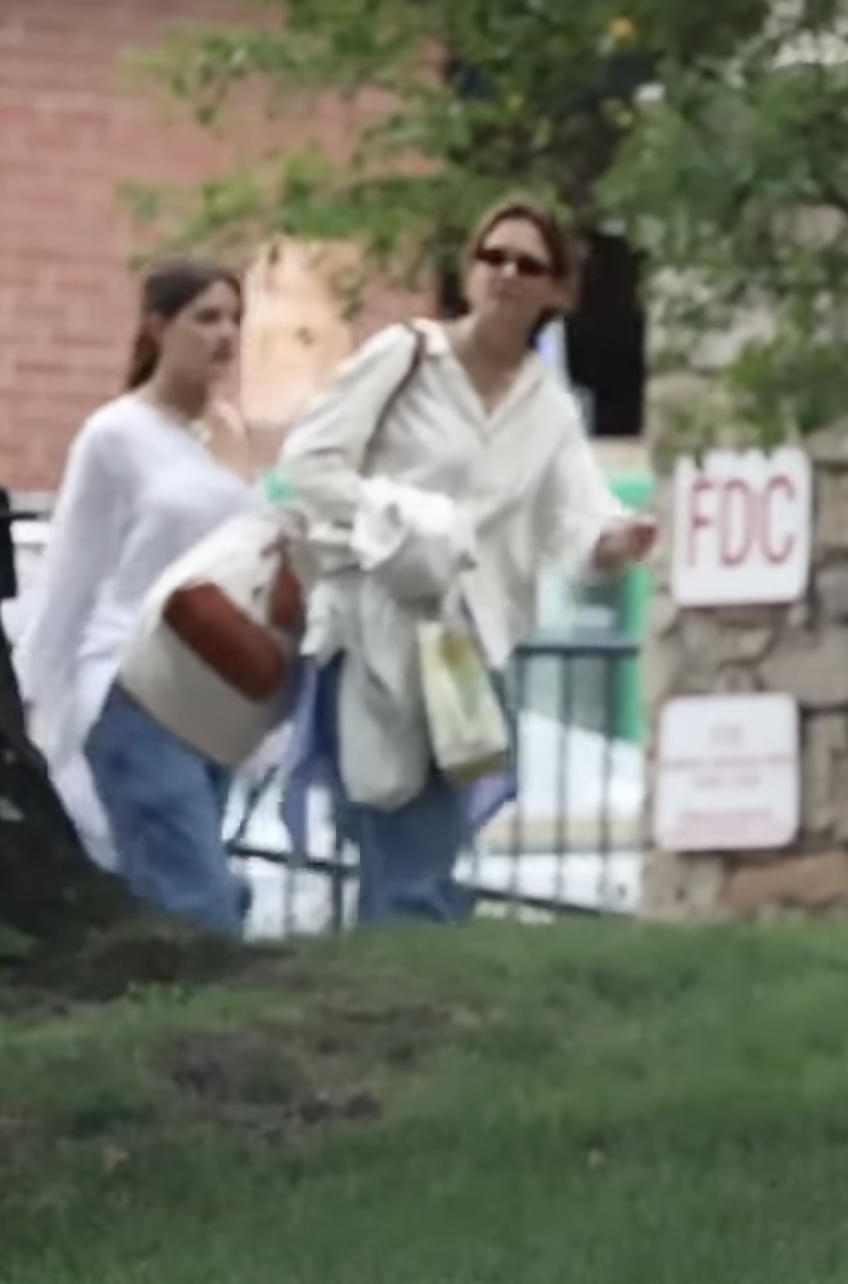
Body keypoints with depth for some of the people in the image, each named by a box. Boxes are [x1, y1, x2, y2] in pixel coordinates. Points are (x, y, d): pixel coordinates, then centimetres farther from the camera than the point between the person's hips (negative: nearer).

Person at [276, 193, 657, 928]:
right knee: (408, 868, -10)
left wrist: (615, 540, -26)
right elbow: (307, 457, -5)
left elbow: (575, 523, -3)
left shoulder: (552, 410, 11)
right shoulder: (404, 354, -1)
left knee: (424, 860, 6)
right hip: (377, 630, -4)